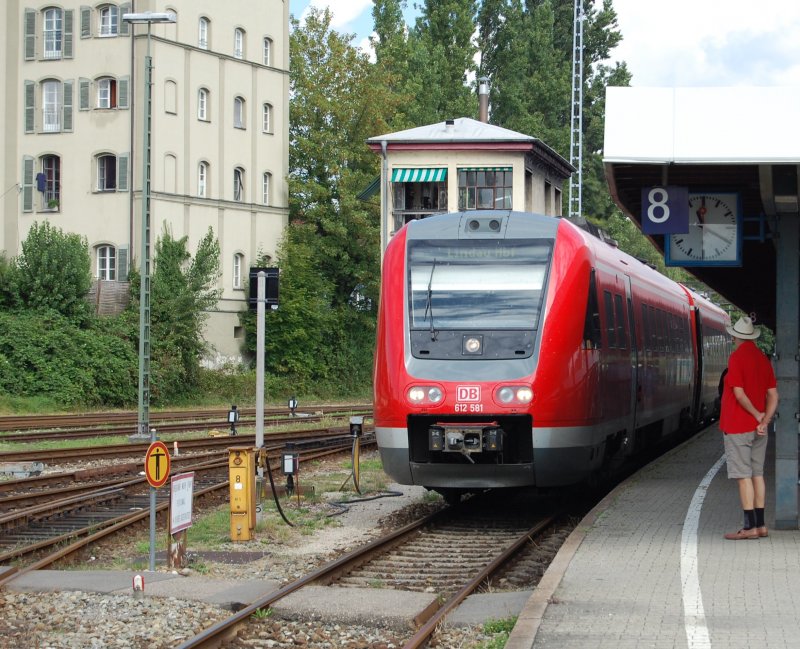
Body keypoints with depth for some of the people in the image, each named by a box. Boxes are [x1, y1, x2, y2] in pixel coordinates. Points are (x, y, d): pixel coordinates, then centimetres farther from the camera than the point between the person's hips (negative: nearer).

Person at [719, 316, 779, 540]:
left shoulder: (737, 358, -12)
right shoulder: (763, 359, 10)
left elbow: (739, 393, -19)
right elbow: (773, 395, 6)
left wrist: (757, 414, -8)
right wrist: (764, 420, -4)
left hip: (738, 427, -7)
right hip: (758, 429, 7)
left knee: (744, 476, -6)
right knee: (757, 474, 11)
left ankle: (750, 526, -9)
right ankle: (760, 524, 13)